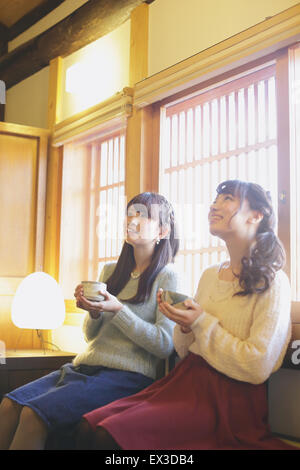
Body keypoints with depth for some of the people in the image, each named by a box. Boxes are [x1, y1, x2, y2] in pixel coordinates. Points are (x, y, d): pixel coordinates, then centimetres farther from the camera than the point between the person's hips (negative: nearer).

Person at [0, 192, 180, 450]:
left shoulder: (167, 276, -2)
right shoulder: (110, 271, 16)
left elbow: (165, 345, -9)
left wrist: (118, 310, -15)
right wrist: (93, 313, -2)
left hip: (126, 374, -6)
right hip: (86, 365, 6)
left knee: (33, 413, -24)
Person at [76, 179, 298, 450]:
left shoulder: (272, 282, -7)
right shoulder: (209, 276, 13)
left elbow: (258, 367, -15)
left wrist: (202, 323, -12)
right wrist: (184, 325, -4)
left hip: (228, 398, -6)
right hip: (186, 381, 7)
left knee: (109, 436, -23)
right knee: (90, 425, -14)